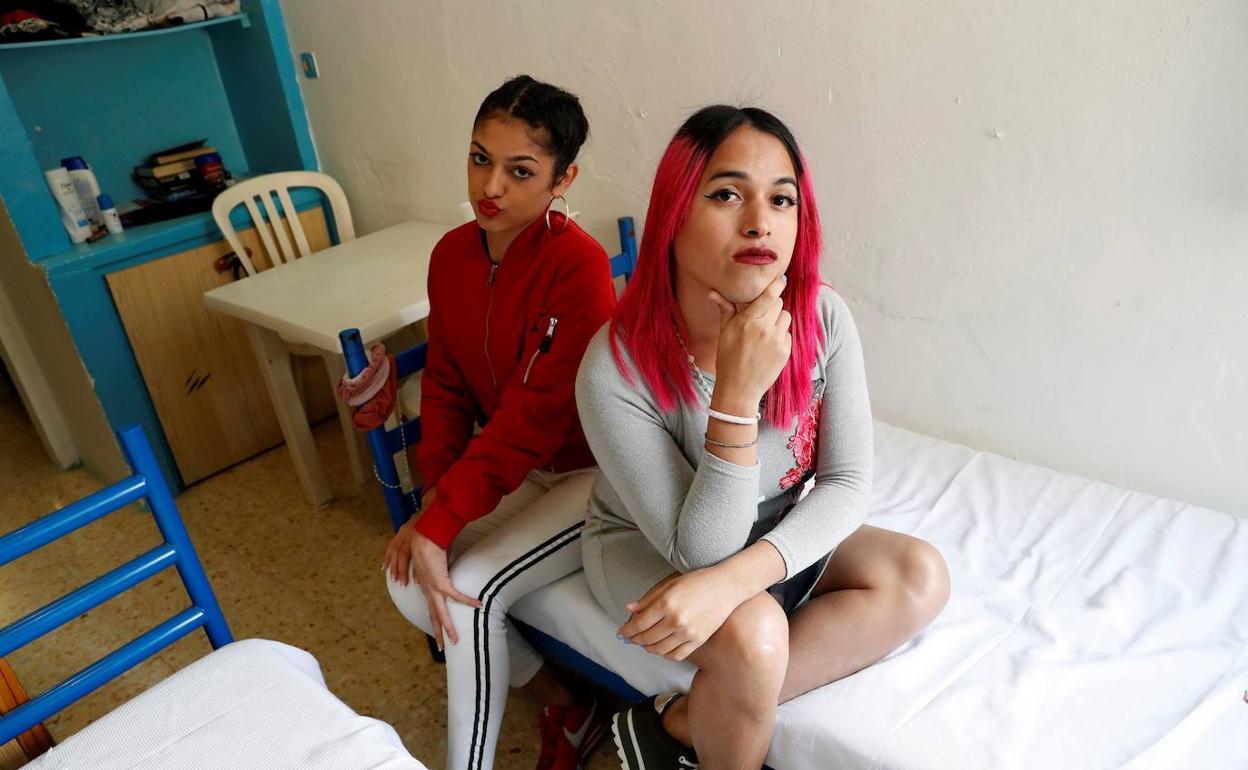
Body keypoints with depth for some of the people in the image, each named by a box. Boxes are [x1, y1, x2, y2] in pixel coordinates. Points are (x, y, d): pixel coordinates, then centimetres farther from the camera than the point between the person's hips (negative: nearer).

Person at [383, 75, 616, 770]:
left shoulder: (579, 264, -24)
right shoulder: (453, 255, -2)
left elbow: (533, 419, -26)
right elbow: (445, 386, 3)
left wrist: (438, 524, -25)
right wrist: (436, 499, -10)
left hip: (593, 470, -7)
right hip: (515, 465, 7)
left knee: (471, 592, -20)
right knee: (409, 581, -8)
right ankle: (567, 705, 12)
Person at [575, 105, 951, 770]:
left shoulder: (822, 317, -19)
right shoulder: (616, 371, -31)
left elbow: (847, 482, -16)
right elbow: (698, 549, -27)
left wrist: (736, 577, -33)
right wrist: (737, 393, -42)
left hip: (777, 538, 5)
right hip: (647, 548, -5)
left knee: (921, 576, -14)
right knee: (753, 633, -32)